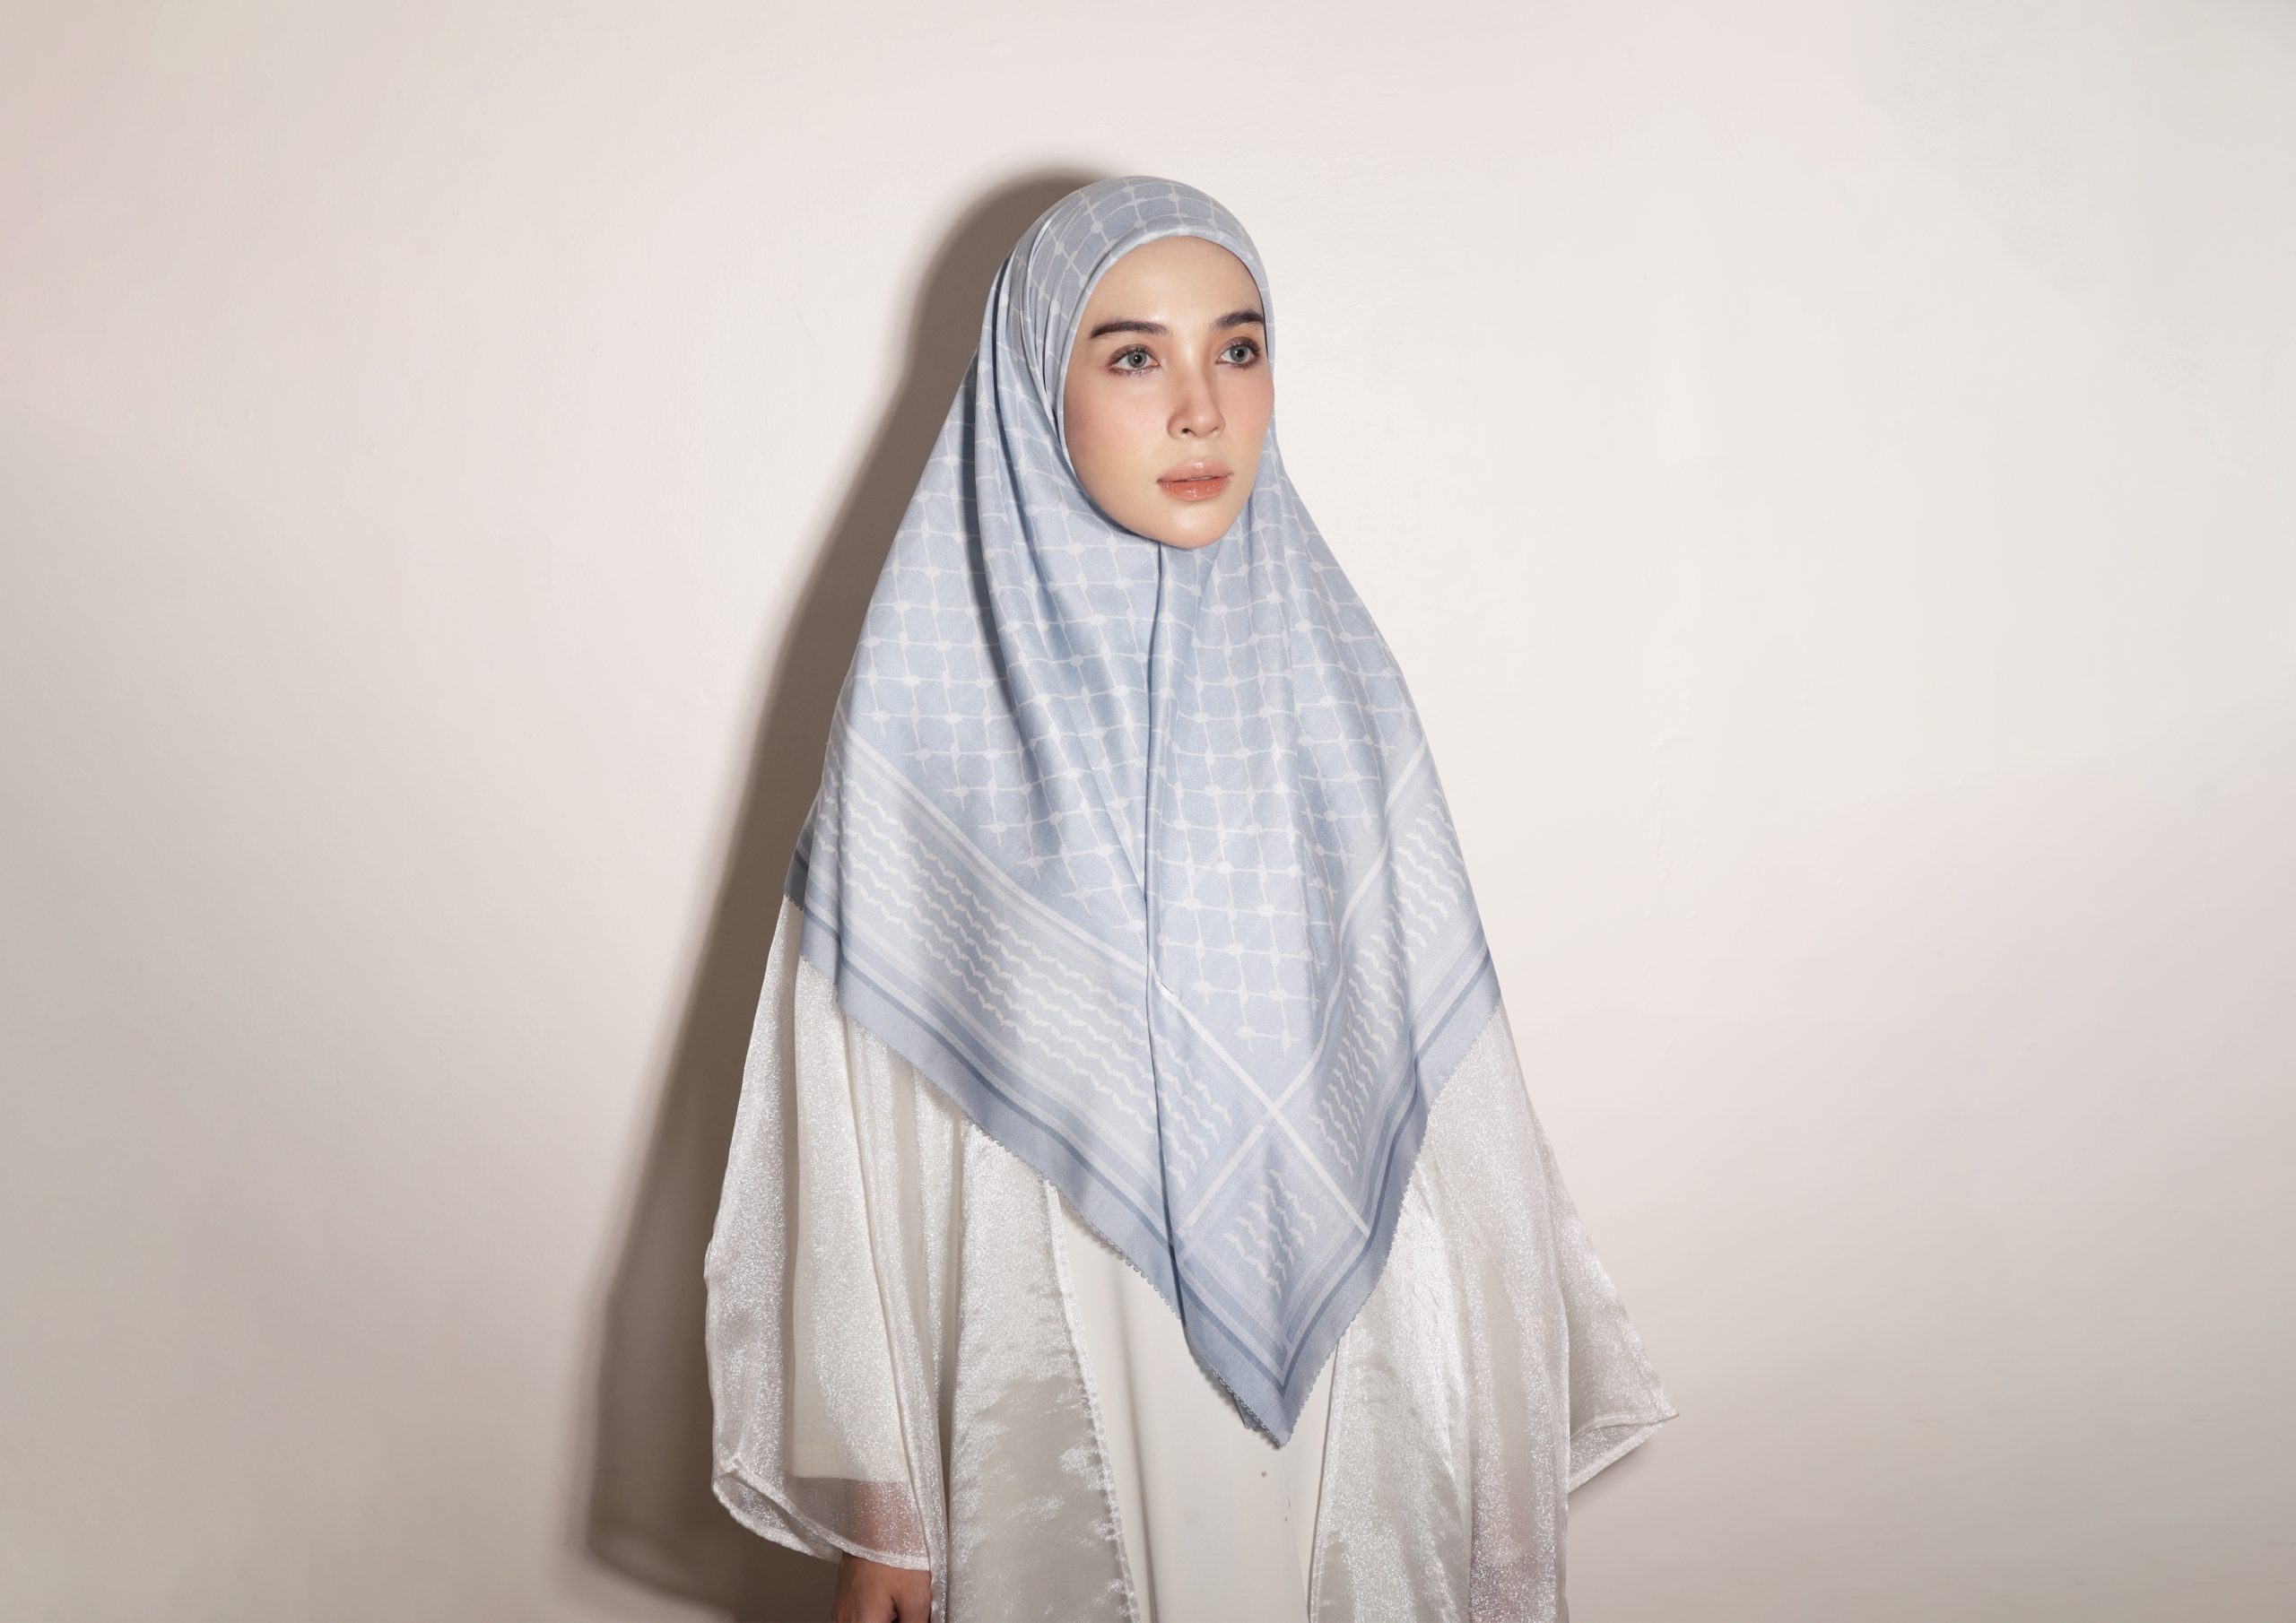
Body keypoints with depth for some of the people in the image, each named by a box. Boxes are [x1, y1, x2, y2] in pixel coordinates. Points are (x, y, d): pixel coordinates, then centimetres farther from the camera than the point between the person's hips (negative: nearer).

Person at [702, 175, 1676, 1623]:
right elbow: (861, 1122, -7)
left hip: (1329, 1376, 3)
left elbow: (1436, 1078, 1)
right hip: (1056, 1393, -2)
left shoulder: (1335, 676, -2)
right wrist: (873, 1494, -4)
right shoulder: (934, 696, -10)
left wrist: (1486, 1426, 2)